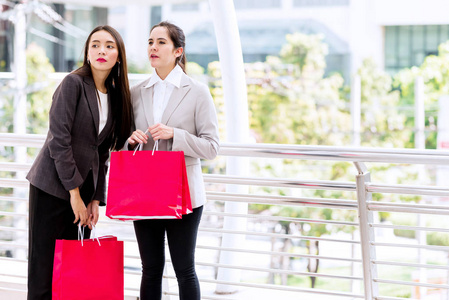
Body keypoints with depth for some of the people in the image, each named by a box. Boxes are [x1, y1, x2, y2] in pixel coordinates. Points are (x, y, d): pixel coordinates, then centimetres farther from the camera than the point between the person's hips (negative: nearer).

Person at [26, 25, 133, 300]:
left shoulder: (116, 95, 12)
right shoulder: (74, 84, -7)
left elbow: (102, 153, 14)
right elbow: (59, 140, -13)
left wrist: (96, 199, 6)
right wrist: (74, 192, -14)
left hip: (82, 191, 6)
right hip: (53, 187, -6)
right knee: (45, 271, -5)